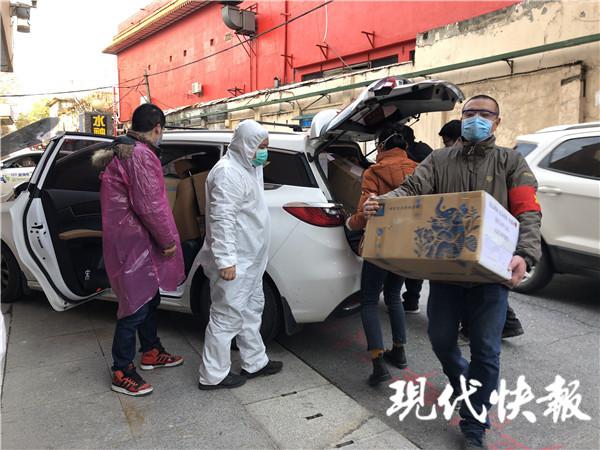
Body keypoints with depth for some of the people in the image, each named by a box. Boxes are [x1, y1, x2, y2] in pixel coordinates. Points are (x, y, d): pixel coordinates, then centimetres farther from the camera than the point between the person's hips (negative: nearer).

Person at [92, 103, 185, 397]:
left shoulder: (122, 152, 13)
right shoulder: (141, 155, -20)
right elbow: (150, 206, -24)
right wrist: (168, 240, -12)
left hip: (136, 240, 11)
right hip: (135, 243, -11)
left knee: (148, 298, 21)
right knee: (135, 306, -1)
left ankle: (151, 352, 36)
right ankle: (122, 373, 12)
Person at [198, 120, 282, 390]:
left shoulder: (249, 168, 14)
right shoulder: (228, 172, -19)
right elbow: (222, 220, -25)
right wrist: (226, 261, -27)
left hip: (250, 260, 11)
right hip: (234, 262, -11)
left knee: (252, 310, 19)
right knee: (227, 317, 0)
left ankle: (255, 363, 33)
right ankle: (213, 376, 14)